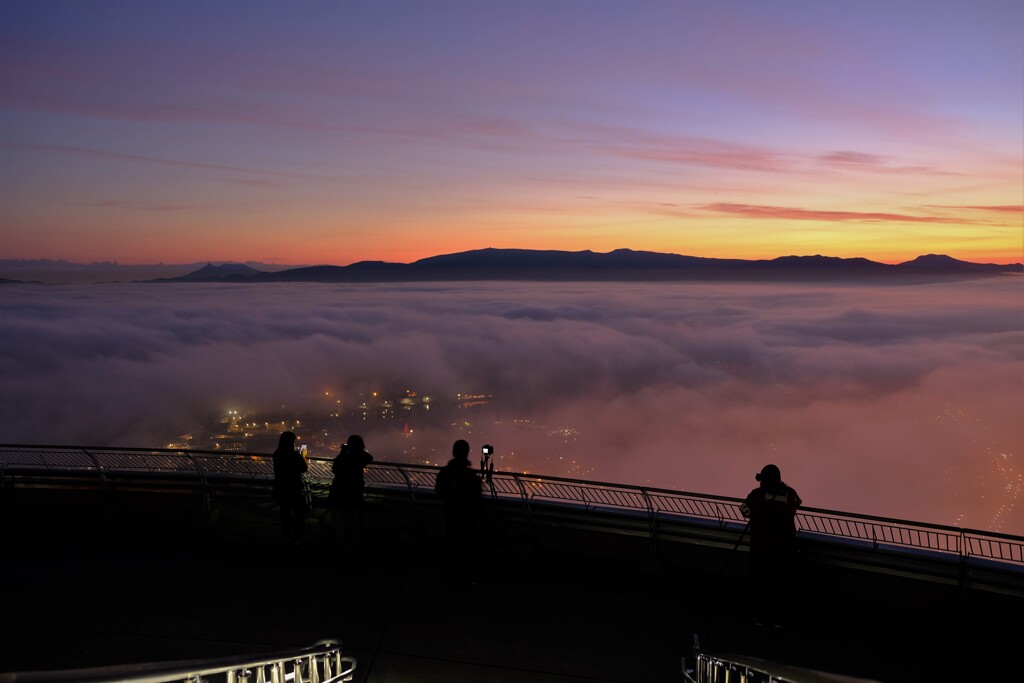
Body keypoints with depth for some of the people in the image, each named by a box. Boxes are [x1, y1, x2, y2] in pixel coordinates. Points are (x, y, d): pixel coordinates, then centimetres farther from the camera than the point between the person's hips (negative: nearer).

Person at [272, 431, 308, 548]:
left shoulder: (277, 455, -2)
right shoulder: (295, 455, -19)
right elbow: (305, 468, -7)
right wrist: (303, 456, 7)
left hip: (280, 488, 6)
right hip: (295, 489, -6)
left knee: (285, 512, 19)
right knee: (300, 514, 5)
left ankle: (286, 536, 29)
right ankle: (297, 538, -1)